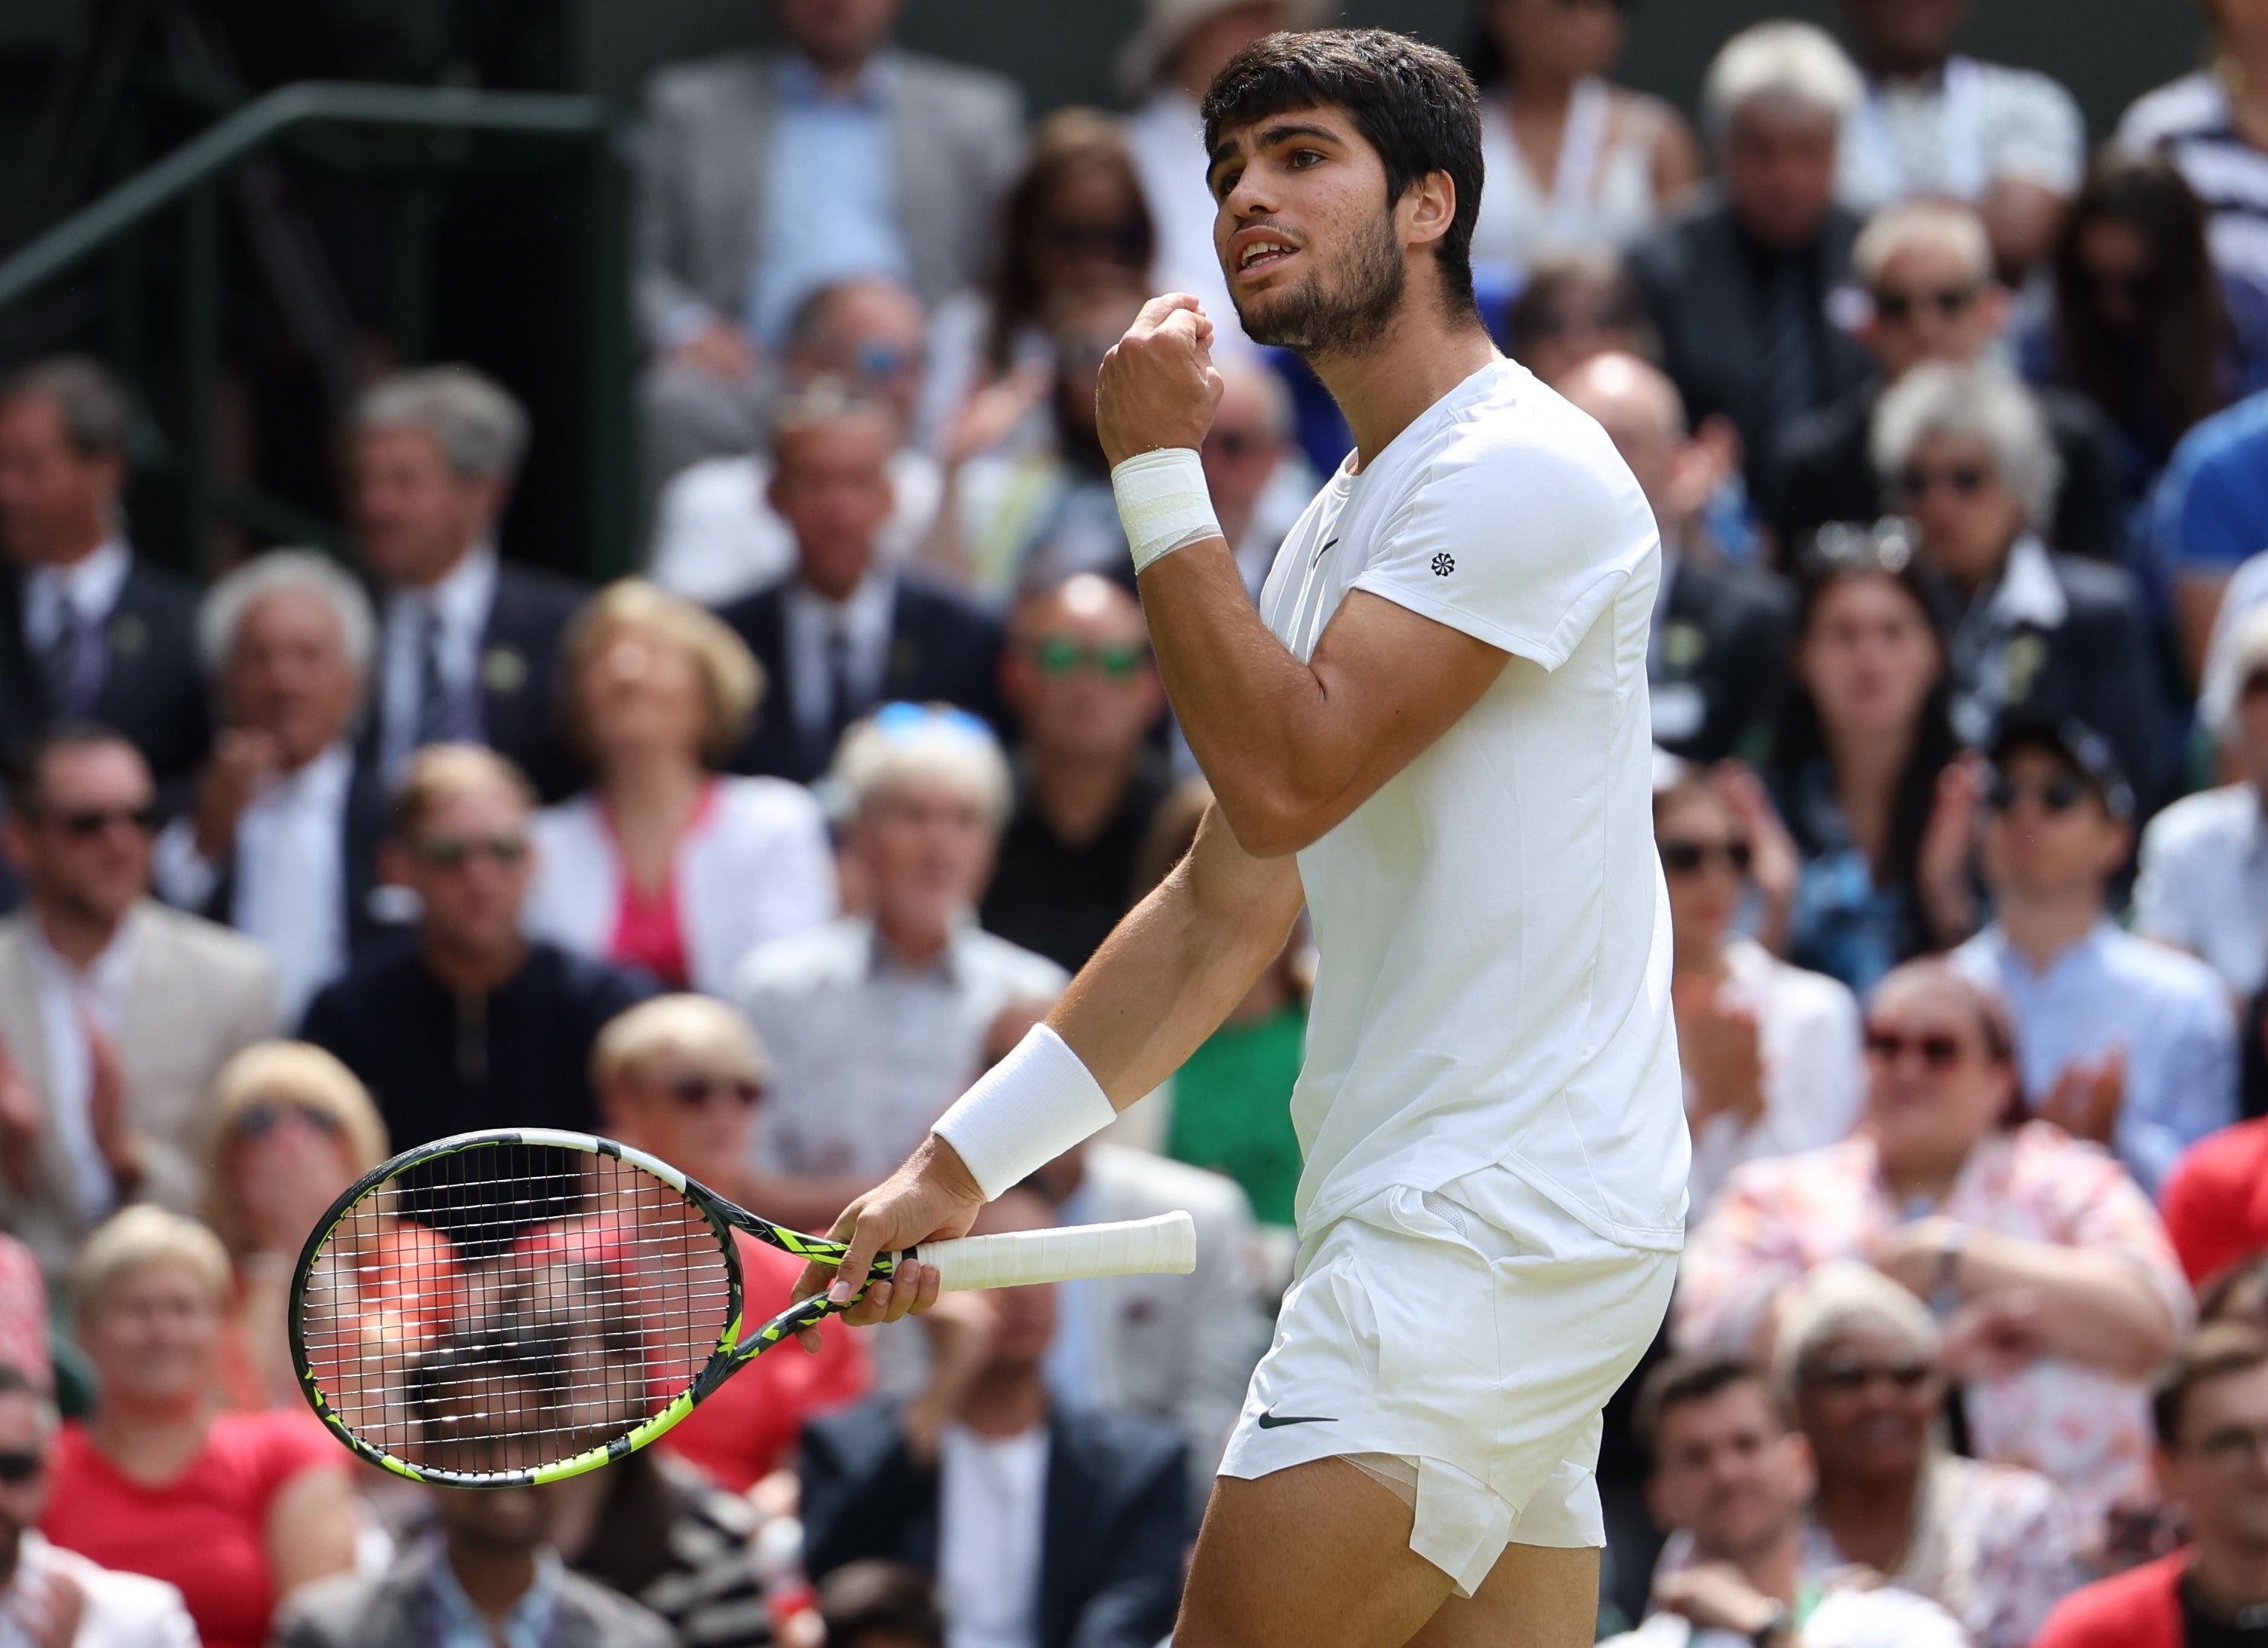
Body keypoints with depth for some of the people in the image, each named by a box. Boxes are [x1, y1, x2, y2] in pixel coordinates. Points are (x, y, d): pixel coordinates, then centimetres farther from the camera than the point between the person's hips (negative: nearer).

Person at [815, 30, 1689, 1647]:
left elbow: (1291, 772, -20)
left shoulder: (1521, 468, -10)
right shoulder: (1339, 524, 20)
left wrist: (1161, 475, -11)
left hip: (1496, 1235, -9)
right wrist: (959, 1165, 16)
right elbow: (1225, 917, 21)